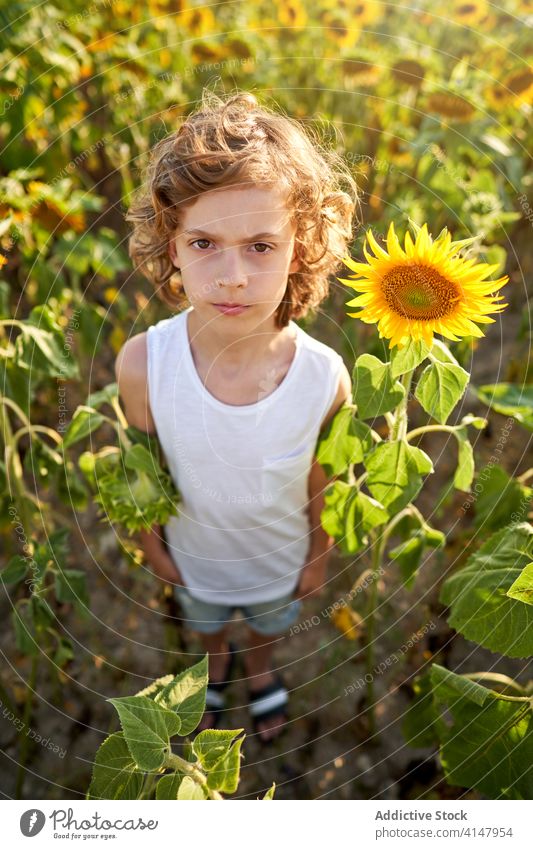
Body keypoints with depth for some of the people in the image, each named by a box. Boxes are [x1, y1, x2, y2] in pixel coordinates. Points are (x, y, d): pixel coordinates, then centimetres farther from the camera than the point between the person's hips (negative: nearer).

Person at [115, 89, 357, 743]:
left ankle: (260, 667, 69)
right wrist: (151, 544, 1)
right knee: (204, 622, 34)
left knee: (269, 626, 33)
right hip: (194, 556, 1)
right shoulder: (141, 364, -34)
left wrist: (319, 557, 0)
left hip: (281, 561, 0)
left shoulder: (326, 378, -34)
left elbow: (322, 483, -15)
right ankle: (216, 664, 70)